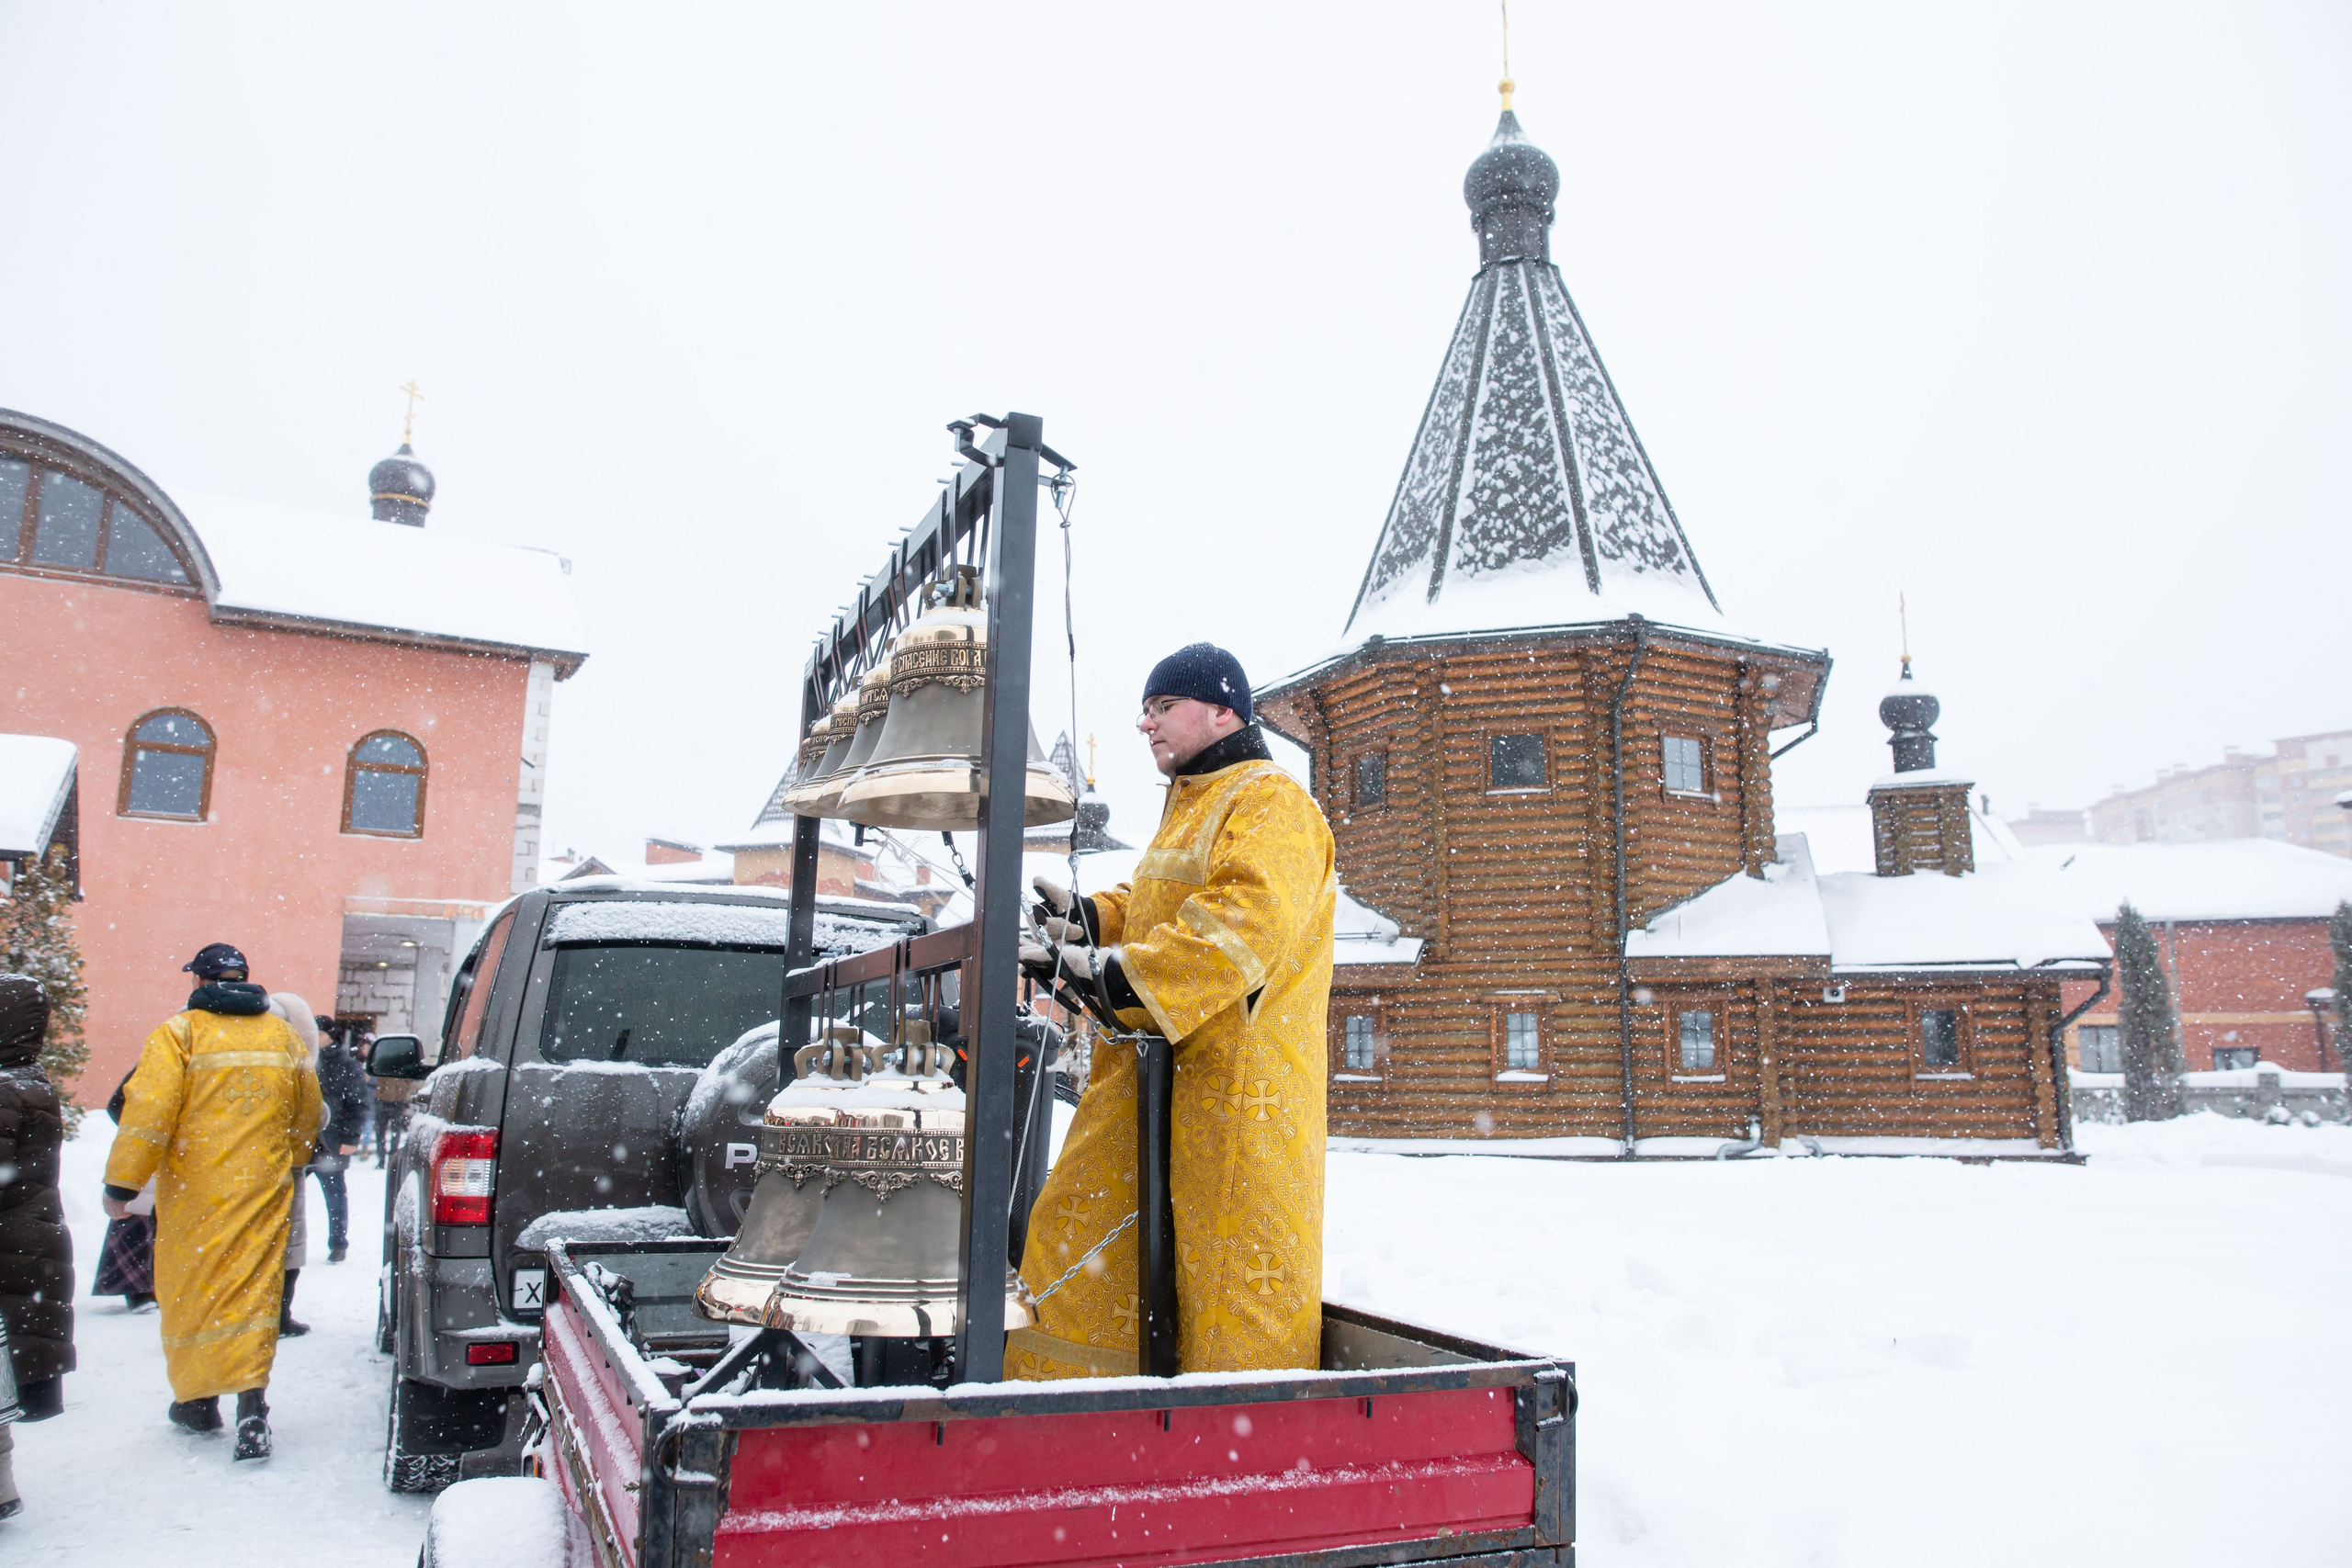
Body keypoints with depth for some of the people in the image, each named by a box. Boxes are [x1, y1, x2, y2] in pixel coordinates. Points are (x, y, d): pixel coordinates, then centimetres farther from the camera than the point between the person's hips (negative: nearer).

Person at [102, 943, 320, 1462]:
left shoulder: (179, 1031, -6)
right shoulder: (282, 1036, 9)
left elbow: (149, 1110, -15)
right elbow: (309, 1115, 16)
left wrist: (122, 1182, -9)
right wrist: (288, 1160, 32)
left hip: (195, 1191, -3)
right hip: (263, 1190, 3)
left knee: (190, 1290, 13)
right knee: (253, 1292, 4)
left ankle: (197, 1399, 26)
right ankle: (251, 1409, -7)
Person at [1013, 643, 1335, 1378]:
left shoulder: (1270, 802, -9)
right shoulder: (1190, 807, 24)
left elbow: (1243, 924, -24)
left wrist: (1119, 972, -28)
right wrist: (1086, 918, 6)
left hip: (1236, 1076, -10)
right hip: (1153, 1068, 10)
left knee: (1238, 1269, -4)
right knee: (1080, 1226, 12)